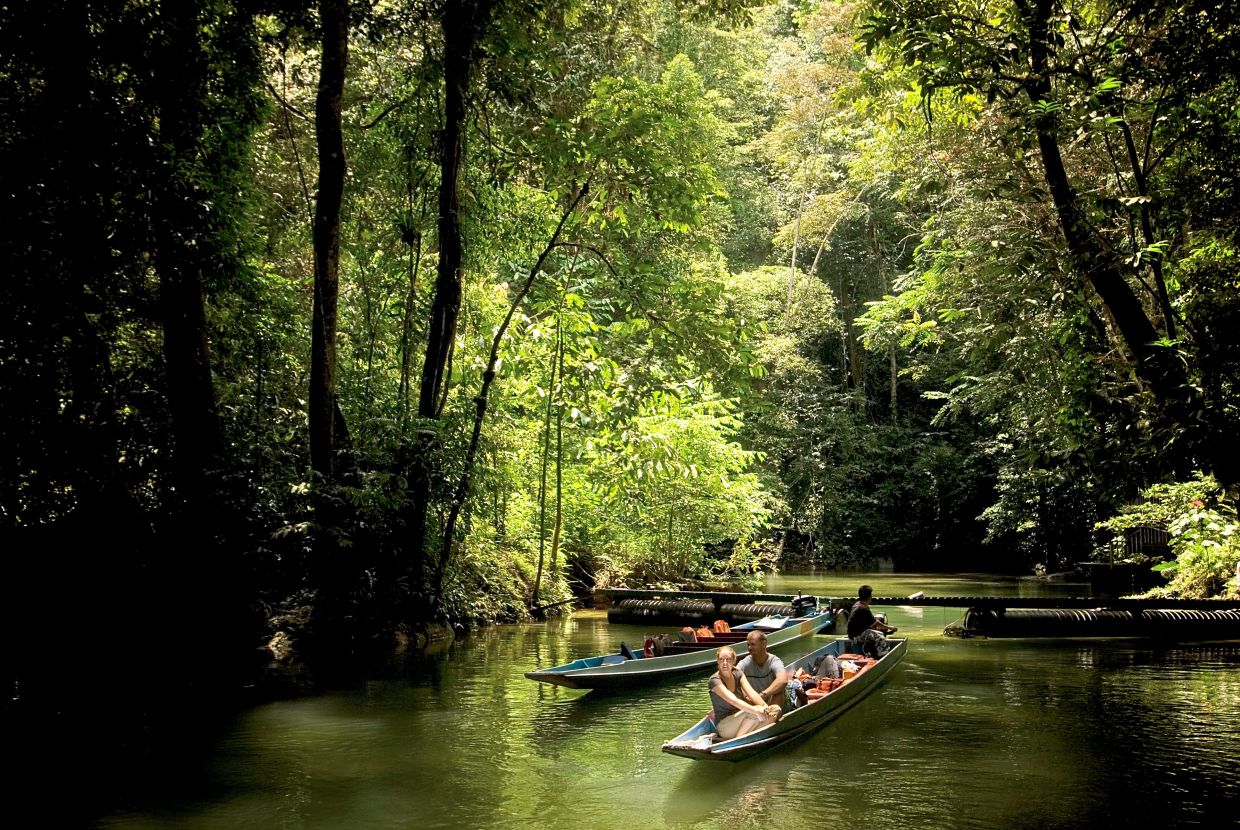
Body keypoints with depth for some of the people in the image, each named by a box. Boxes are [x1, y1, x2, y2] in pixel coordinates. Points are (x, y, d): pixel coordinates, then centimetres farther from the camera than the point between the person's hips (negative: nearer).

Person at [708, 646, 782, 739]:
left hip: (741, 722, 6)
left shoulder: (738, 674, 4)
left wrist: (765, 706, -29)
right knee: (754, 712, -32)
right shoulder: (715, 680, -16)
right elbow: (733, 701, -29)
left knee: (776, 709, -11)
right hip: (724, 726, -6)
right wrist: (757, 711, -38)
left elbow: (751, 693, -11)